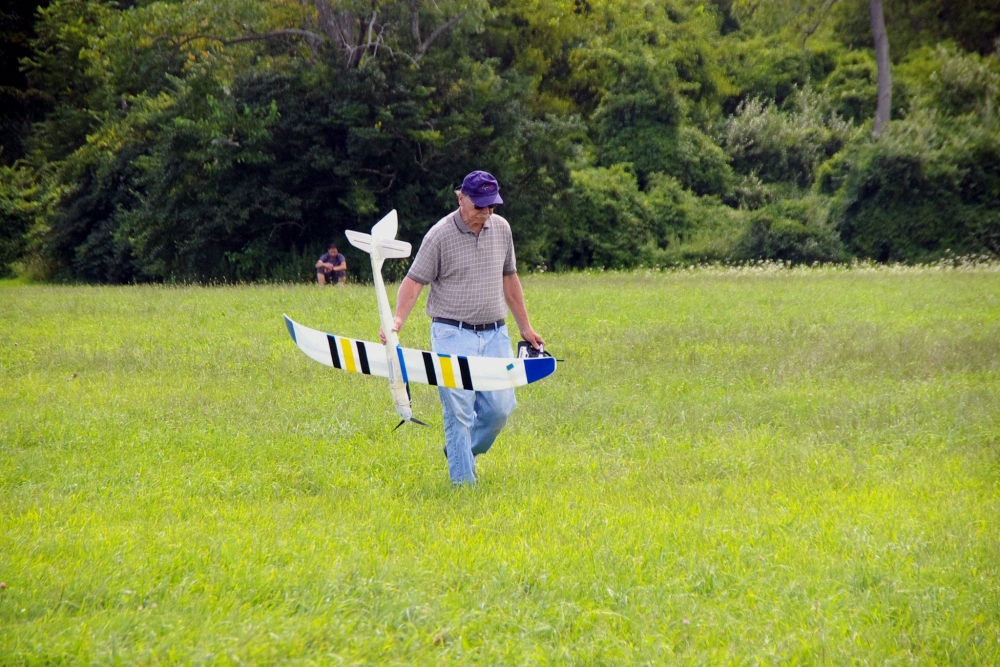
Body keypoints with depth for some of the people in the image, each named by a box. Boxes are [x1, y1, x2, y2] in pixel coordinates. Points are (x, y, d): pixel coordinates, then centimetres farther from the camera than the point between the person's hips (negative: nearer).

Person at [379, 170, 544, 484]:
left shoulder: (501, 229, 10)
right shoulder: (440, 235, -7)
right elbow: (414, 280, -7)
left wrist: (525, 326, 25)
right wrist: (398, 319, -23)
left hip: (495, 335, 5)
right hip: (453, 336, -5)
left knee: (499, 408, -2)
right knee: (458, 411, -9)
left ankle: (461, 451, 23)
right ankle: (463, 481, -2)